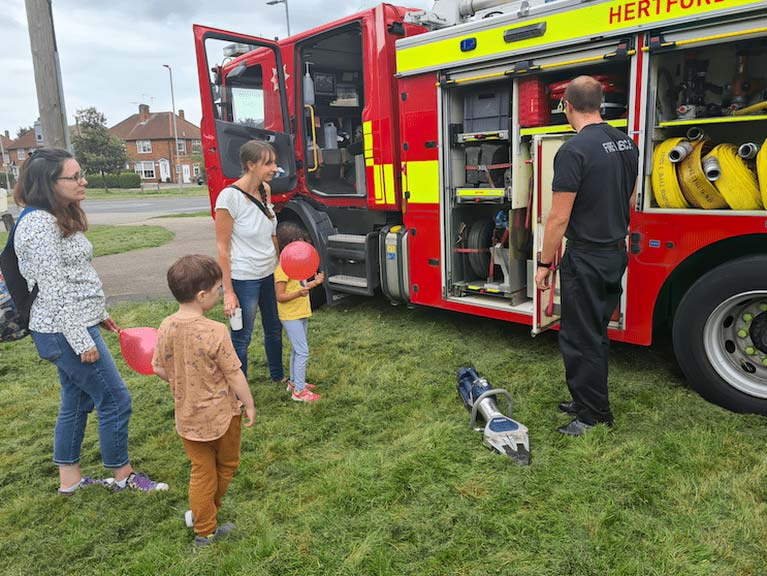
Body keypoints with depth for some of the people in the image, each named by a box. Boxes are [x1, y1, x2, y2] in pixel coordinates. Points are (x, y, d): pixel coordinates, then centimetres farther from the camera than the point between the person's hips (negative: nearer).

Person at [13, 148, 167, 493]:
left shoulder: (61, 218, 10)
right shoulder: (40, 224, -20)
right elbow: (53, 290, -22)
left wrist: (98, 313, 21)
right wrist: (82, 341, -20)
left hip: (74, 326, 10)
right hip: (65, 332, -10)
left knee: (76, 401, 19)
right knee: (115, 400, 1)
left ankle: (69, 478, 34)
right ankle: (123, 476, 19)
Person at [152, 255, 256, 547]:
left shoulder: (166, 327, -9)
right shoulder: (215, 331, -26)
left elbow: (159, 369, 2)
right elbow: (234, 375, -19)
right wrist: (249, 405, -5)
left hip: (186, 416, 5)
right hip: (221, 414, -4)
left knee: (201, 471, 19)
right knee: (226, 465, 23)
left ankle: (204, 530, 30)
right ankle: (207, 513, 41)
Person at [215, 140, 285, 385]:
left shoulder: (265, 189, 1)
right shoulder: (230, 196, -20)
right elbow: (222, 247, -16)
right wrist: (228, 291, -16)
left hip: (269, 274, 7)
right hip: (244, 279, -7)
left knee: (274, 328, 22)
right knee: (241, 337, 6)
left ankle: (277, 375, 43)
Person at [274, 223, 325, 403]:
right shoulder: (282, 269, -20)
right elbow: (280, 296, -21)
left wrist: (314, 282, 5)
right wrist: (298, 294, -35)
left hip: (301, 314, 10)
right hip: (290, 316, -10)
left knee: (297, 350, 19)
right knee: (302, 352, -8)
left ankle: (294, 382, 32)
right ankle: (299, 391, 0)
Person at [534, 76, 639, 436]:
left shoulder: (574, 151, -19)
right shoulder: (626, 143, 7)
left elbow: (559, 217, -19)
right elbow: (630, 200, 16)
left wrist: (544, 264, -11)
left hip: (586, 258, -9)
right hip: (617, 254, 9)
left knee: (580, 339, 2)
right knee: (596, 333, 18)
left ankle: (595, 415, 13)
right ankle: (587, 401, 30)